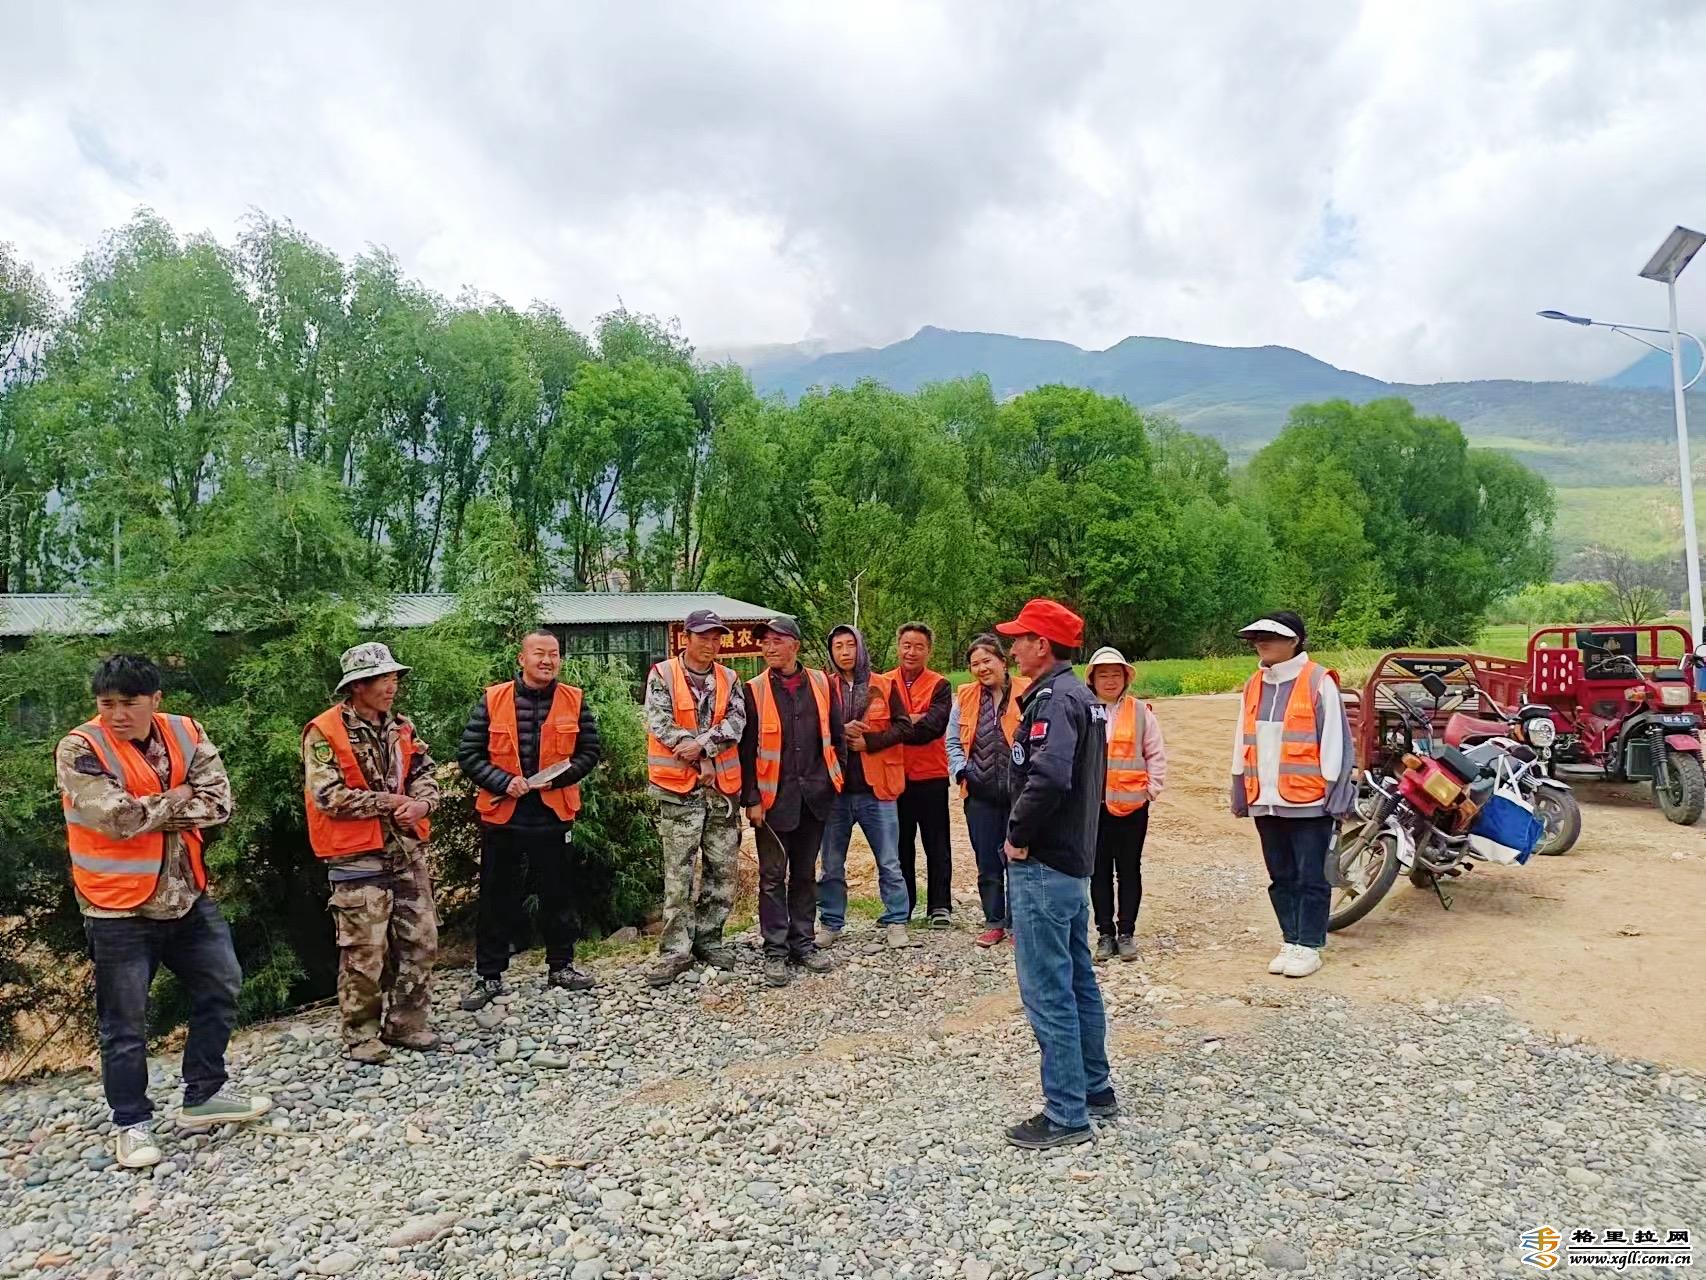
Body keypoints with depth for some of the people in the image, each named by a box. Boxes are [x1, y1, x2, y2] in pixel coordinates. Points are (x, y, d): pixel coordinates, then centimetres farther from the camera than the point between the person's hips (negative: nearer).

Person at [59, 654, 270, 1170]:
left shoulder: (186, 734, -1)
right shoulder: (79, 750, -13)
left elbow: (218, 802, -11)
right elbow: (118, 818, -25)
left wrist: (149, 812, -19)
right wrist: (180, 799, -12)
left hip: (187, 896, 5)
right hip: (120, 909, -5)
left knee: (221, 990, 14)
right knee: (125, 1023, 6)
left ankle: (203, 1096, 31)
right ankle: (132, 1122, 25)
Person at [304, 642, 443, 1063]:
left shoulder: (401, 728, 10)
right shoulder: (324, 733, -11)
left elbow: (425, 774, 9)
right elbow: (329, 796, -18)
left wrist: (421, 804, -13)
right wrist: (389, 801, -14)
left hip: (407, 852, 7)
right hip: (359, 858, -6)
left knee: (420, 941, 11)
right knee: (365, 953, 2)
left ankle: (406, 1024, 25)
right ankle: (360, 1035, 19)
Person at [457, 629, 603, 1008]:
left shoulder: (574, 701, -1)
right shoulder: (493, 700, -4)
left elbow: (590, 751, 3)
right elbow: (468, 754, -4)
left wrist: (558, 777, -13)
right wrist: (503, 781, -17)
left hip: (554, 815, 1)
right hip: (501, 815, -1)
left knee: (559, 894, 13)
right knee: (497, 898, 9)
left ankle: (560, 966, 30)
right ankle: (488, 976, 23)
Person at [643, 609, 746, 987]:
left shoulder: (729, 680, 9)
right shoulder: (662, 676, -2)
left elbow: (735, 722, -5)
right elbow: (659, 723, -12)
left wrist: (700, 745, -20)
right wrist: (706, 753, -13)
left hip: (722, 787, 4)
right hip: (679, 788, -4)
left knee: (722, 870, 10)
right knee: (678, 874, -1)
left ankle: (708, 938, 24)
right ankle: (676, 951, 6)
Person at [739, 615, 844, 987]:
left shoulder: (820, 683, 4)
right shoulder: (755, 690, -4)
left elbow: (835, 733, 9)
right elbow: (747, 749, -4)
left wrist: (829, 781, 2)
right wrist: (751, 799, -9)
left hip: (814, 793, 3)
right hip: (773, 796, -3)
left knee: (805, 873, 14)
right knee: (773, 876, 4)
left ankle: (803, 943, 25)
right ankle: (775, 951, 13)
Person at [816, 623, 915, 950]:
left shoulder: (884, 686, 3)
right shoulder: (824, 687, 4)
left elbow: (901, 725, -2)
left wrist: (869, 741, -13)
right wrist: (840, 732, -16)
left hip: (876, 788, -1)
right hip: (835, 788, 1)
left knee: (889, 862, 5)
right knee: (831, 864, 11)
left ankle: (895, 922, 17)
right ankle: (830, 923, 23)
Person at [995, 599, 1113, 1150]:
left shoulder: (1054, 698, -17)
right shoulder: (1082, 697, 14)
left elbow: (1048, 777, -32)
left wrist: (1018, 836, -18)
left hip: (1042, 865, -10)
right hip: (1073, 859, 10)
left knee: (1047, 990, -2)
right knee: (1077, 980, 19)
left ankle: (1065, 1114, 8)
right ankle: (1095, 1090, 31)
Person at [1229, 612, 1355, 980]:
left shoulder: (1318, 682, -8)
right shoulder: (1254, 685, 10)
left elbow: (1334, 741, -9)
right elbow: (1243, 742, 15)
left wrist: (1335, 795, -12)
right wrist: (1240, 792, 14)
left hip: (1308, 801, -6)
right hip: (1266, 801, 6)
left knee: (1311, 878, 3)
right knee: (1281, 878, 14)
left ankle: (1308, 946, 13)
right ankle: (1290, 941, 24)